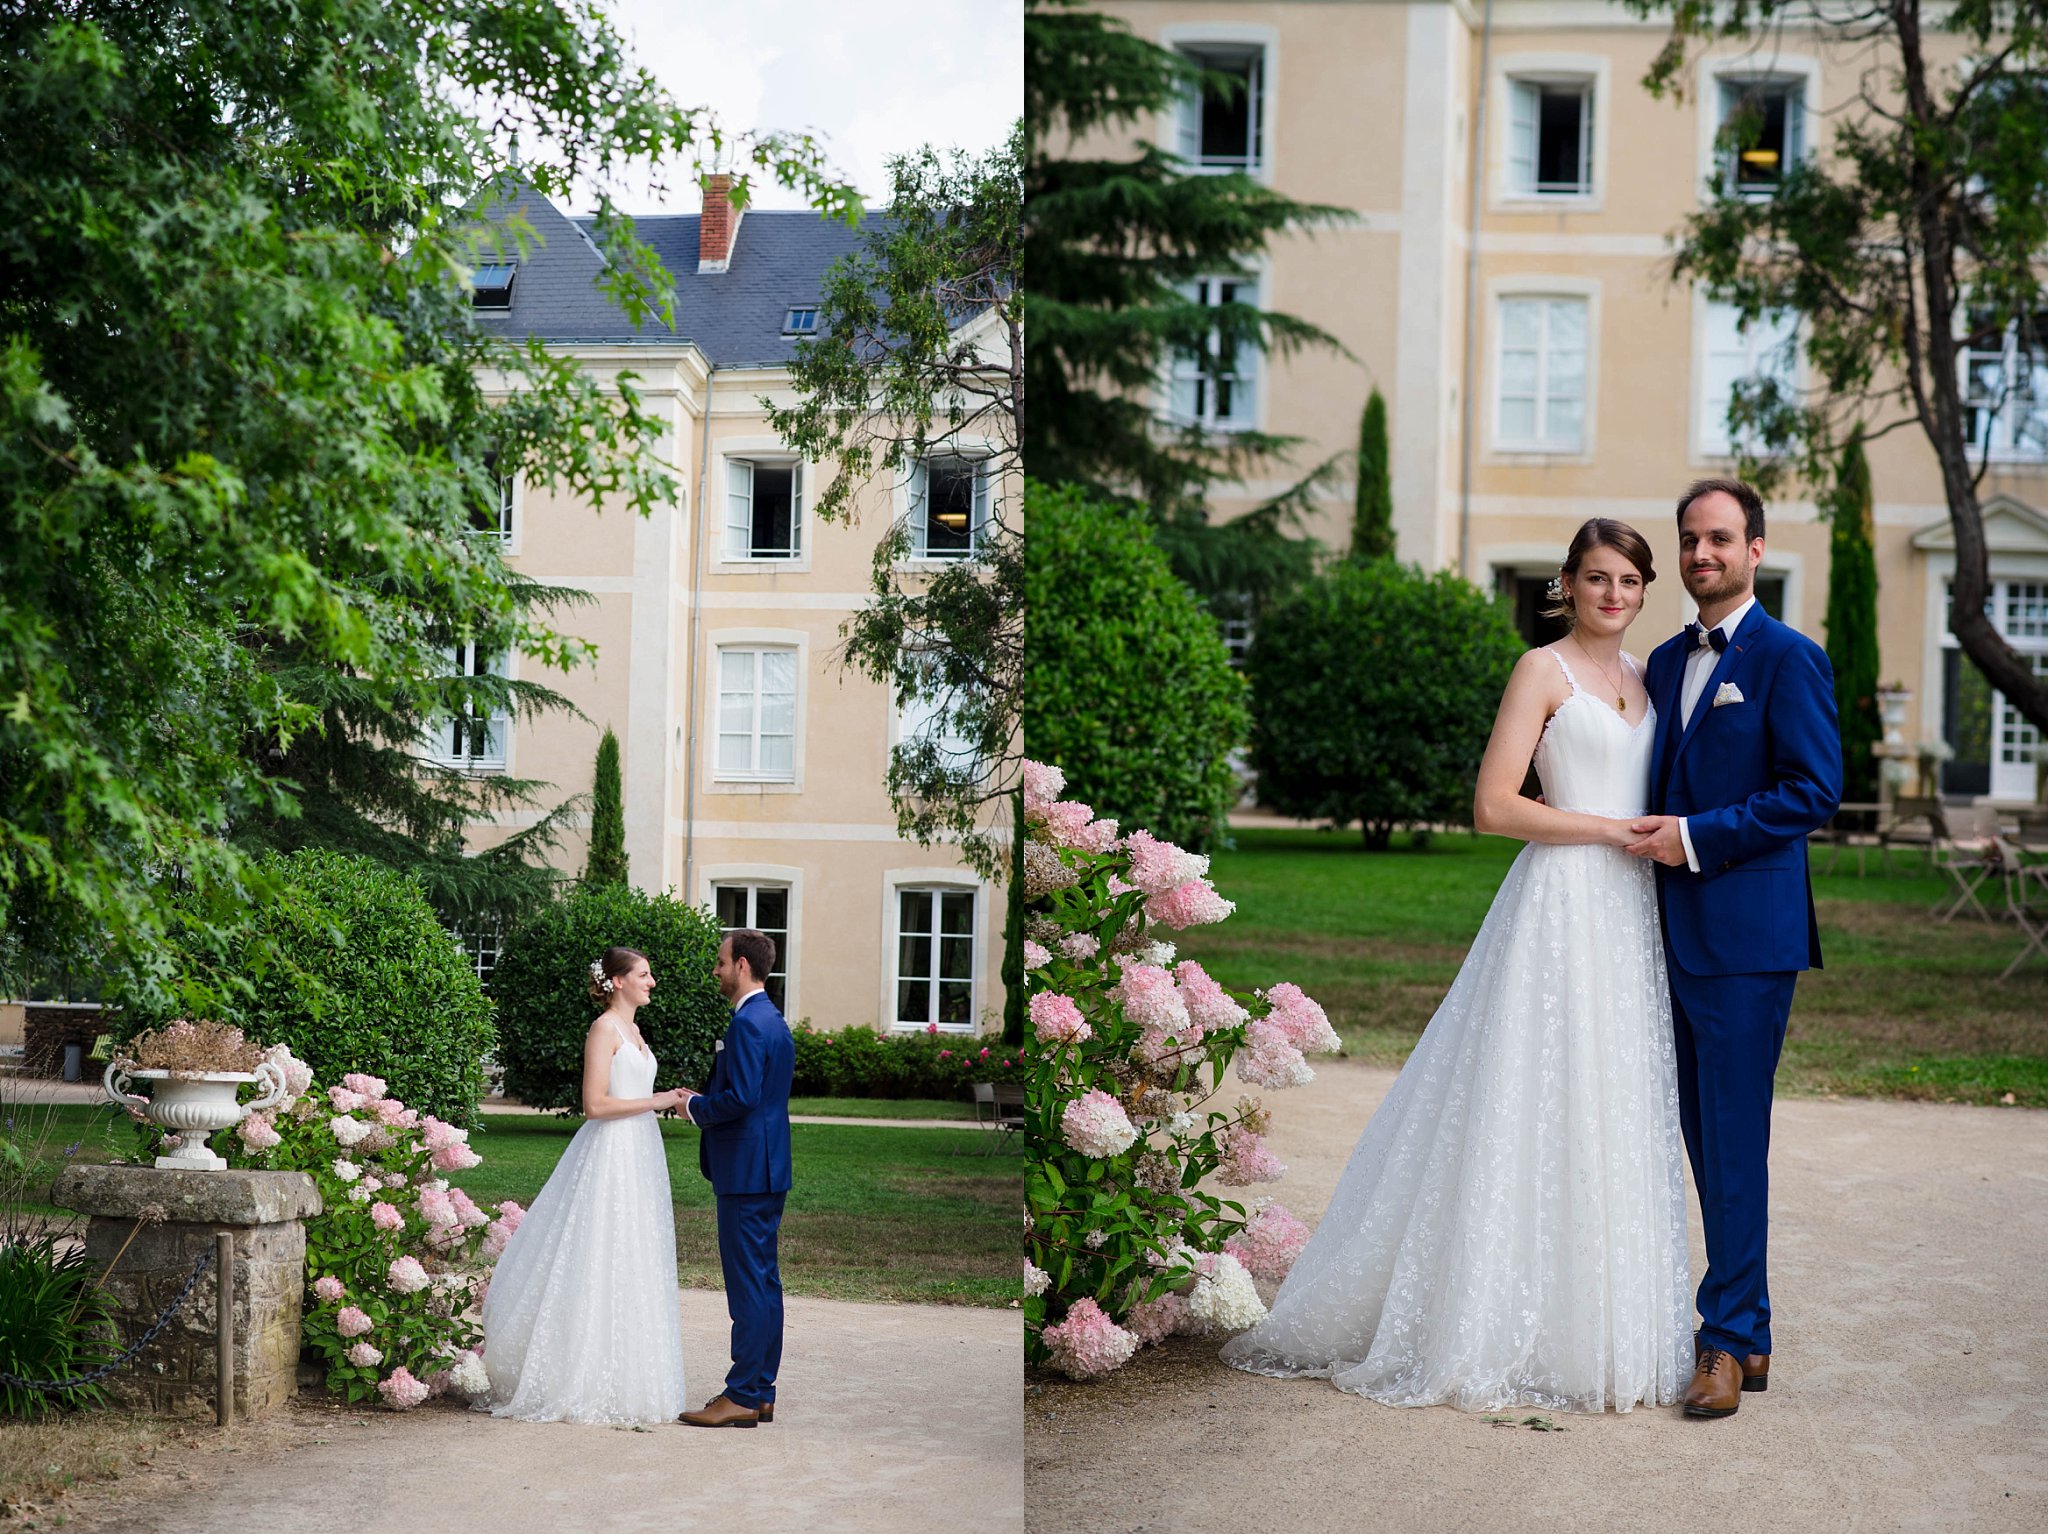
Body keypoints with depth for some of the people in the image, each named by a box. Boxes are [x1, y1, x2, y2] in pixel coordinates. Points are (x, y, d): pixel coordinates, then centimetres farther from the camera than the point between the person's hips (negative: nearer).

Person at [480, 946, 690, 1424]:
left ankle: (623, 1380, 13)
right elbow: (595, 1104, -18)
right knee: (601, 1265, -7)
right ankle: (589, 1384, -4)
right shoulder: (604, 1029, -10)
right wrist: (656, 1101, -13)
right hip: (610, 1153, -9)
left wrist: (666, 1100, 8)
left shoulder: (632, 1030, 17)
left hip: (638, 1154, 9)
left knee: (630, 1269, 9)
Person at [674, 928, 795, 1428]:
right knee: (764, 1280, 12)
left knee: (747, 1283, -7)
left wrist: (695, 1106, -9)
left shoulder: (747, 1024, -16)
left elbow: (741, 1097, -24)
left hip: (745, 1171, -10)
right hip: (769, 1167, 10)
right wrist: (704, 1102, 14)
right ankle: (762, 1392, 17)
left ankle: (741, 1397, -5)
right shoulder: (775, 1021, 16)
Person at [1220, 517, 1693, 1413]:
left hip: (1629, 914, 7)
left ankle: (1600, 1326, 16)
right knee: (1534, 1111, -5)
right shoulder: (1544, 671, -5)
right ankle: (1503, 1331, 3)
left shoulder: (1641, 677, 16)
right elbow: (1494, 807, -12)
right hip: (1561, 904, -7)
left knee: (1613, 1120, 9)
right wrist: (1613, 829, -12)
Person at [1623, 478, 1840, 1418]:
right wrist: (1647, 838, 7)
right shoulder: (1665, 662, 16)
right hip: (1678, 935, 8)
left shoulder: (1788, 658, -6)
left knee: (1733, 1138, -7)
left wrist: (1697, 839, -15)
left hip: (1747, 934, -8)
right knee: (1706, 1138, 10)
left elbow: (1814, 792, -13)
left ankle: (1728, 1342, -2)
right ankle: (1746, 1333, 18)